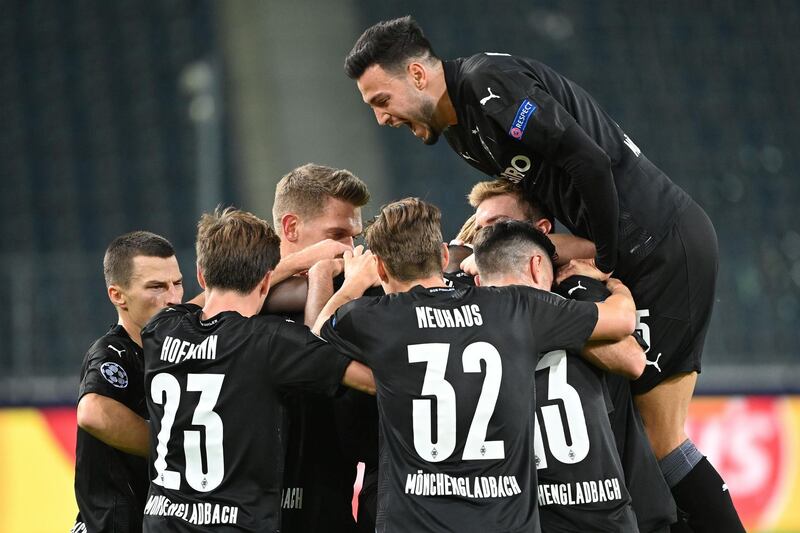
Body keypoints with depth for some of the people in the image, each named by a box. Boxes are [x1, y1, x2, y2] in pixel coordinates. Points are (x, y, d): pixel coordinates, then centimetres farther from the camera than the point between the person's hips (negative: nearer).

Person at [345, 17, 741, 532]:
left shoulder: (488, 81, -15)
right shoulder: (458, 127, 16)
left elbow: (589, 161, -22)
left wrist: (607, 262, -13)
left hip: (668, 246, -10)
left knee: (659, 437, -7)